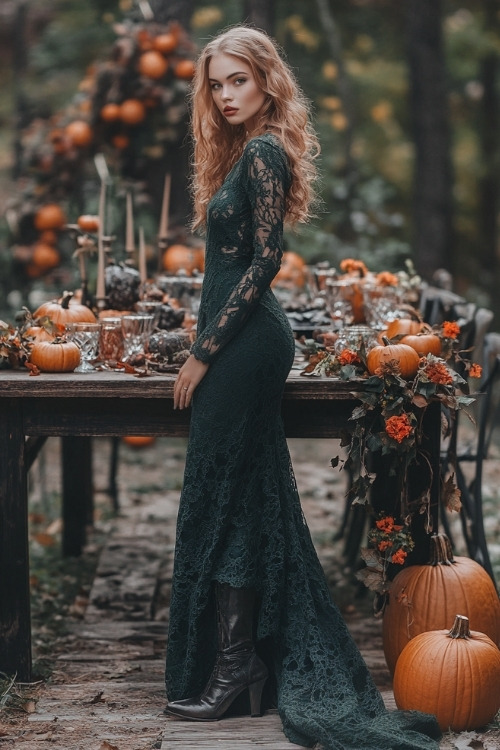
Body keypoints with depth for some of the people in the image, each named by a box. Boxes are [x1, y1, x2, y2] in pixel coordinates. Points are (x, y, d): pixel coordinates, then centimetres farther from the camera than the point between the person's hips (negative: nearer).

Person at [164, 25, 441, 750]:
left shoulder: (264, 152, -12)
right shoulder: (245, 153, 18)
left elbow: (264, 260, -18)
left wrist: (203, 351, -17)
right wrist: (208, 347, 16)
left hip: (245, 343, -10)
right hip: (245, 342, 10)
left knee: (223, 497, -6)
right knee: (250, 499, 12)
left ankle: (234, 669, 0)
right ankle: (253, 663, 20)